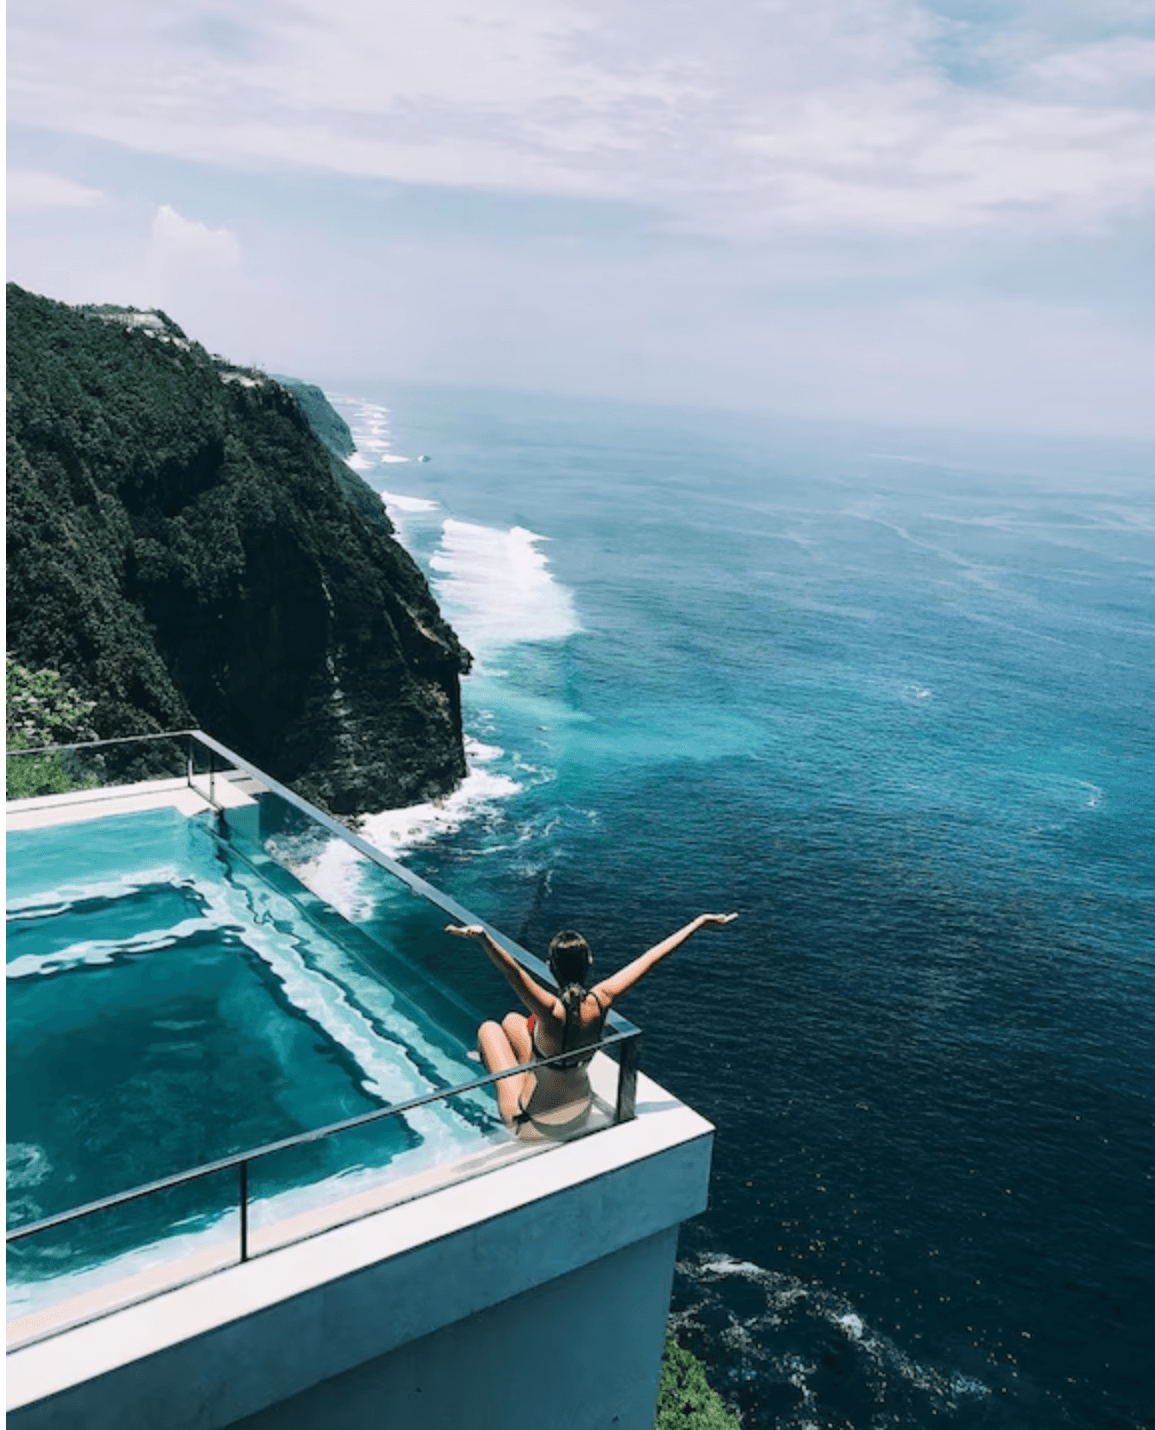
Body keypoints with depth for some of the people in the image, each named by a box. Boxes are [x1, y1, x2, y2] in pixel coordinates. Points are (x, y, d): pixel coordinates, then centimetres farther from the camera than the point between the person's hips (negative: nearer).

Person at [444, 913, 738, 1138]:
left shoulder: (552, 1011, -35)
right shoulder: (601, 1000, -21)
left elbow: (513, 972, -54)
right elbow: (653, 957, -15)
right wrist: (698, 923, -8)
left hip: (532, 1124, -5)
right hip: (579, 1114, 5)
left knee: (489, 1028, 14)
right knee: (511, 1019, 21)